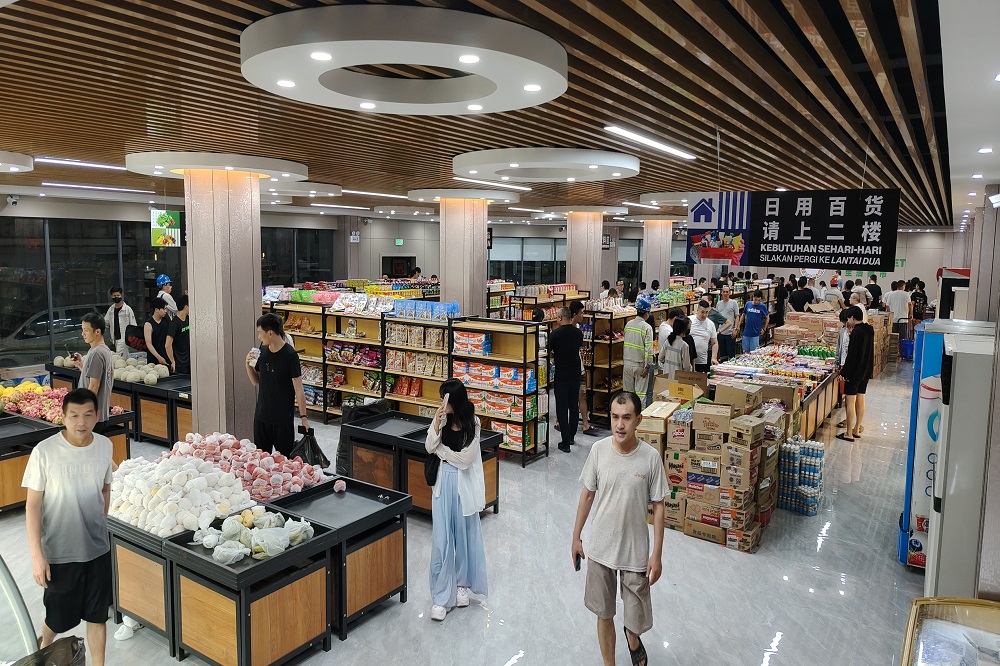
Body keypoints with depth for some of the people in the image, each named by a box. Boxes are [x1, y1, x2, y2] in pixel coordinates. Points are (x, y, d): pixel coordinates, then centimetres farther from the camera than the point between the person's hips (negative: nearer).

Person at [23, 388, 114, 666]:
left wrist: (101, 526, 11)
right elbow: (33, 504, -11)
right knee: (58, 616, 18)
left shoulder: (105, 446, -6)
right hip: (59, 552, -2)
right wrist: (37, 555, -12)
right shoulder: (44, 452, -17)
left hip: (98, 549, 2)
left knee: (98, 615, 14)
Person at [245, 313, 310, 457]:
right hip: (261, 415, 6)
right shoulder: (262, 350, 2)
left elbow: (298, 389, -13)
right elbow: (256, 381, 12)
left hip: (283, 418, -6)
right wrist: (249, 364, -6)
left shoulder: (289, 355, -15)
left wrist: (303, 417, -14)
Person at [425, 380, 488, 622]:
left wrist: (441, 450, -5)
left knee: (463, 536, 11)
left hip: (463, 484, -3)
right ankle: (441, 596, 9)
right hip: (444, 481, 3)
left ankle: (463, 585, 32)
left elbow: (465, 459, -14)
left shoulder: (472, 424, -10)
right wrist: (437, 422, -15)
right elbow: (430, 448, -4)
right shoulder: (444, 420, 1)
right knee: (441, 539, 2)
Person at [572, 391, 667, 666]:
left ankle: (633, 639, 49)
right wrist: (576, 537, 6)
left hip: (636, 551, -1)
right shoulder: (599, 450, -11)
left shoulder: (651, 457, -15)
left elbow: (658, 506, -6)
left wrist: (657, 554, -6)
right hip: (600, 548, 1)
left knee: (637, 618, 13)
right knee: (604, 613, 15)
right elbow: (587, 494, 1)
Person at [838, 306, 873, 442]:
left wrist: (844, 372, -15)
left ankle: (849, 434, 0)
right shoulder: (869, 330, 8)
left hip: (855, 372, -9)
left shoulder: (856, 332, -18)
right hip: (866, 372, 9)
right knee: (860, 400, 15)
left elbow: (851, 355, -20)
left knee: (850, 401, -4)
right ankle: (857, 429, 24)